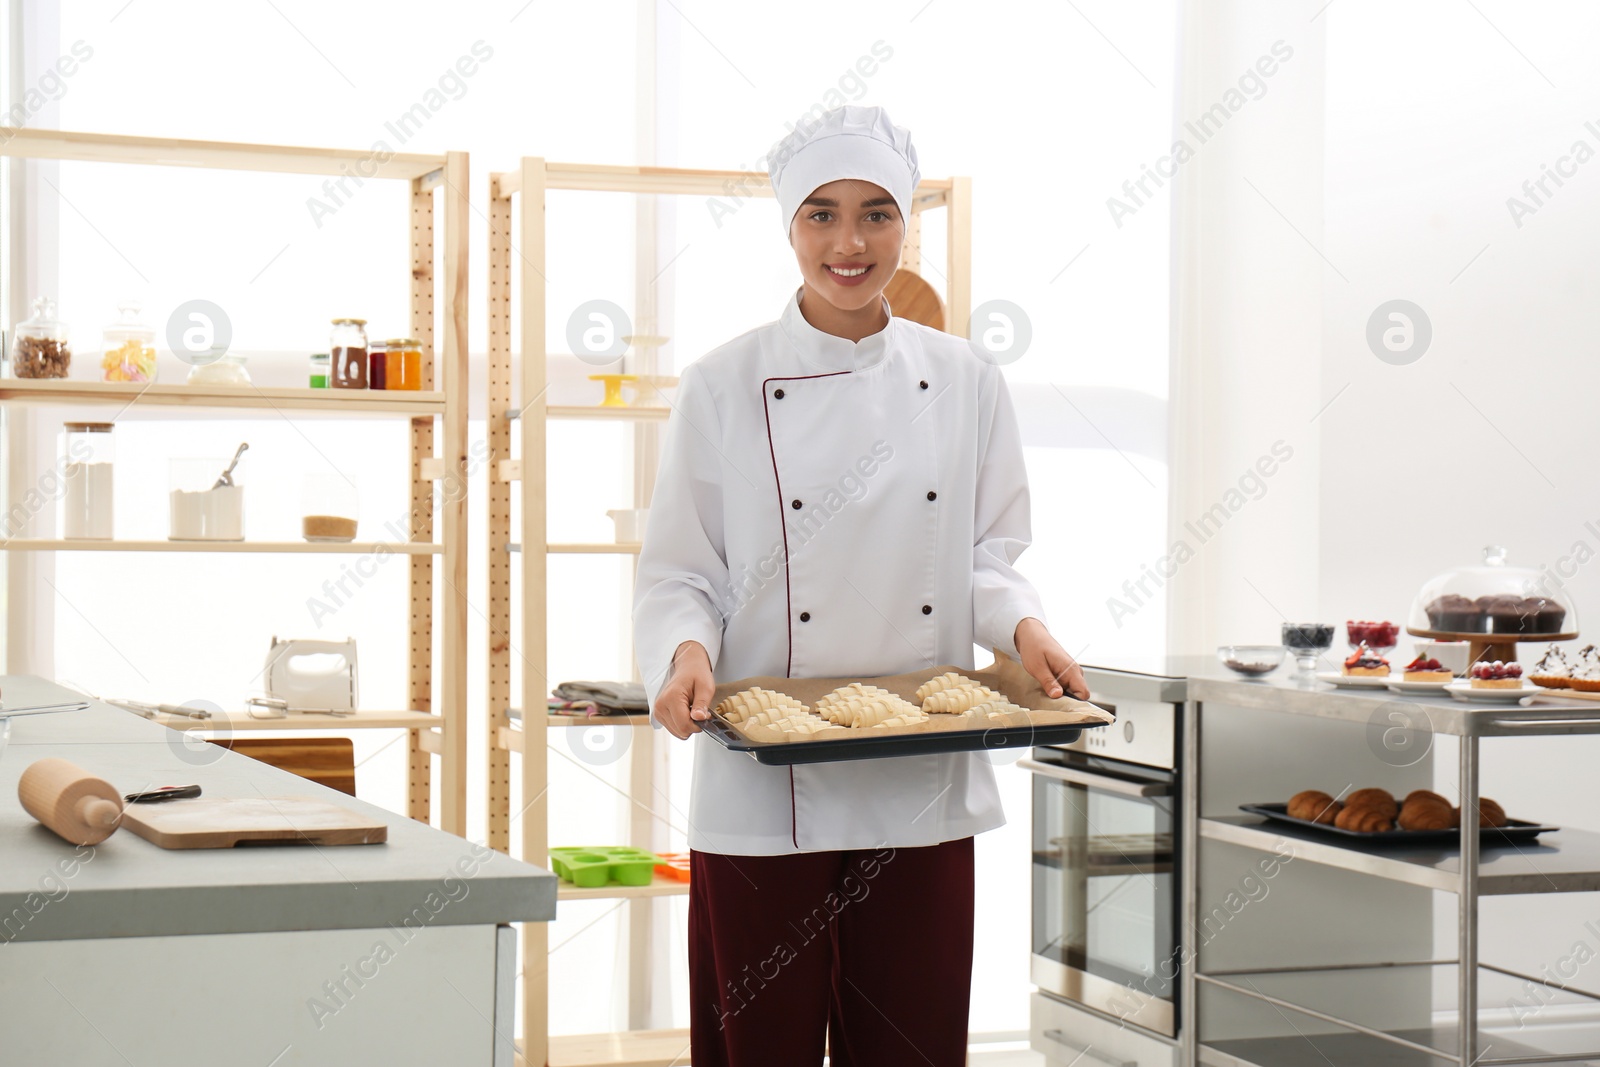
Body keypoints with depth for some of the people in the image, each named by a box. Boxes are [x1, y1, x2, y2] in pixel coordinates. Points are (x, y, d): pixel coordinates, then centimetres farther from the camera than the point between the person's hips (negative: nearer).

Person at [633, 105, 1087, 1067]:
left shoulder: (963, 382, 7)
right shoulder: (725, 386, -1)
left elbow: (991, 556, 10)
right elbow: (677, 572, 1)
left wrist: (1023, 627, -9)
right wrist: (687, 651, -18)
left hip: (924, 783, 2)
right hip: (766, 787, -2)